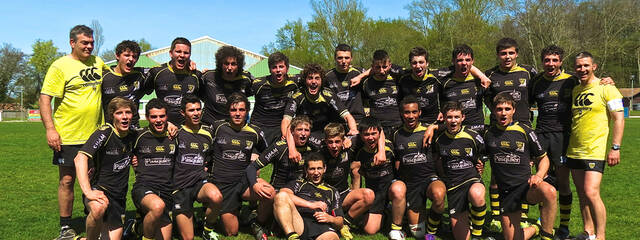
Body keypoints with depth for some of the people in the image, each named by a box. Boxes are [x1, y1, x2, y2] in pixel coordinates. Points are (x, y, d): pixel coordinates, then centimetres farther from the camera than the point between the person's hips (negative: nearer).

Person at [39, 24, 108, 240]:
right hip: (68, 135, -4)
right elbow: (45, 98, -10)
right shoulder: (60, 66, -6)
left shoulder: (98, 62, 10)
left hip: (95, 134, 5)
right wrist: (50, 129, -18)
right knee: (67, 180, 4)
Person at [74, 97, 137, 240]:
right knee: (99, 208, -38)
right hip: (99, 190, -5)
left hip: (119, 196, 5)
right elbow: (80, 158, -24)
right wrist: (87, 192, -35)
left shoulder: (133, 136, 6)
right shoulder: (104, 133, -12)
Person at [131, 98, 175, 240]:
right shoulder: (140, 136, 1)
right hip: (144, 187, -4)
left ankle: (138, 226, 31)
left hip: (167, 191, 4)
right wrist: (133, 162, 0)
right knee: (158, 206, -39)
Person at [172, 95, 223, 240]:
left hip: (200, 183, 3)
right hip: (180, 187, -2)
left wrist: (206, 168, 10)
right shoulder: (176, 133, -2)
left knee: (216, 197, -34)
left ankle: (208, 228, -5)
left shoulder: (207, 134, 10)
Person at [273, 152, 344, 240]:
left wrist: (329, 218, 2)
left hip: (322, 227, 1)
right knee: (281, 196, -27)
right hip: (299, 223, 0)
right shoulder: (298, 183, 27)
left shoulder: (332, 191, 32)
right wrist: (310, 204, -5)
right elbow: (283, 194, 2)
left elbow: (340, 222, 26)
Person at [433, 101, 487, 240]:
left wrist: (481, 168, 2)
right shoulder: (439, 139, 1)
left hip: (472, 180, -2)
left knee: (476, 194, -41)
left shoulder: (473, 137, -5)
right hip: (453, 187, 2)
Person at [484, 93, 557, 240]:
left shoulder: (525, 131, -1)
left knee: (549, 191, -38)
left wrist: (539, 175, -12)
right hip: (506, 192, 3)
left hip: (526, 185, -2)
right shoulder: (488, 134, 6)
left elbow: (543, 158, 6)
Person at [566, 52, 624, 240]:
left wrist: (615, 148, -15)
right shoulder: (574, 90, 13)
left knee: (591, 193, -14)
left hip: (595, 151, -6)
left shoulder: (606, 88, -5)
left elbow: (619, 119, -9)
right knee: (582, 195, 9)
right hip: (574, 151, 6)